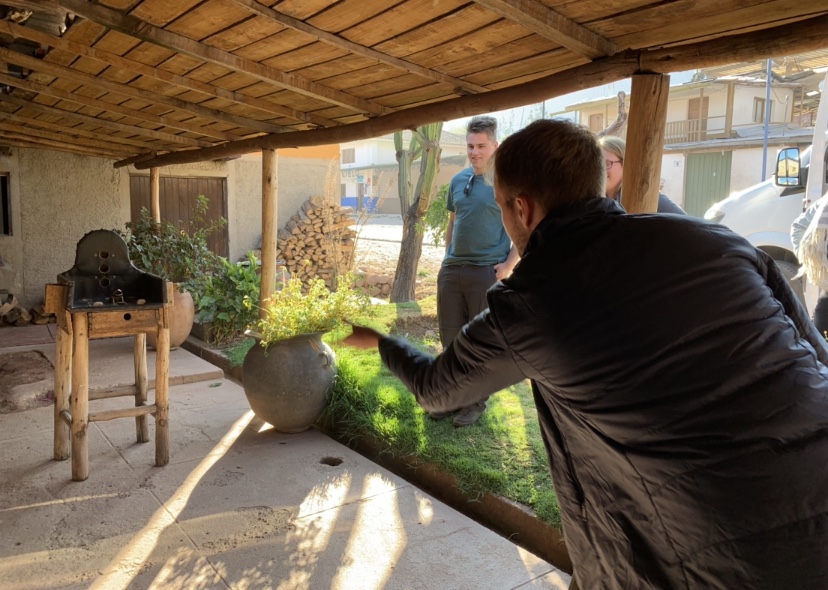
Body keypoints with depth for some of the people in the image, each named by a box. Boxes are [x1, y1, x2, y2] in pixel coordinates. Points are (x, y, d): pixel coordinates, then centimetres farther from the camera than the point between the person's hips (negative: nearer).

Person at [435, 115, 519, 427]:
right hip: (452, 270, 6)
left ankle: (476, 402, 19)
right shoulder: (458, 180, 10)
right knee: (450, 336, 11)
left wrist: (509, 265, -10)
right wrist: (447, 256, 14)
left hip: (487, 272, -5)